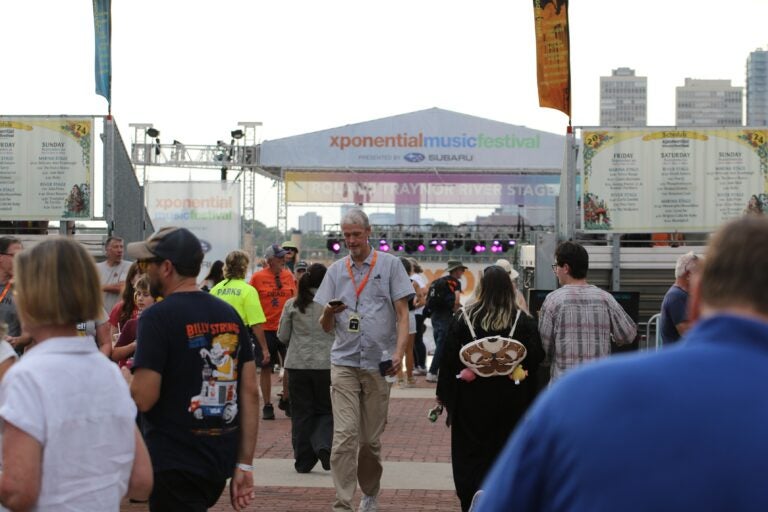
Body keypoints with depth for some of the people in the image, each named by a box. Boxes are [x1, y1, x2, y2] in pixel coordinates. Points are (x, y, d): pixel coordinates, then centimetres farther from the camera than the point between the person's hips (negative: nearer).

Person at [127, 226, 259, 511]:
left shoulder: (158, 317, -13)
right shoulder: (229, 314, 7)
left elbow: (143, 399, -18)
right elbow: (250, 393, 5)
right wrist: (245, 464, 8)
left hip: (174, 466, -7)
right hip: (220, 464, 7)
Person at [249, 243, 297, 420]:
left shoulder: (288, 275, 5)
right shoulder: (258, 277, -3)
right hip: (266, 329, -2)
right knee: (266, 368, 4)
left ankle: (286, 400, 19)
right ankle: (267, 406, 13)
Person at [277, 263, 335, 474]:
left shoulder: (292, 305, -1)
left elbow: (282, 336, 3)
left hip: (298, 364, 1)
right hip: (326, 364, -1)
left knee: (301, 413, 8)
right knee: (325, 410, 11)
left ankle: (303, 460, 9)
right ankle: (323, 445, -12)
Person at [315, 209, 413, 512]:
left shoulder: (389, 265, 4)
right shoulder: (336, 271, 11)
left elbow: (402, 314, 2)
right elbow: (326, 327, 12)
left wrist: (398, 353, -13)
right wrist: (328, 313, -12)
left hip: (378, 362, -1)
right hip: (344, 362, 1)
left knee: (371, 439, 8)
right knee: (345, 436, -11)